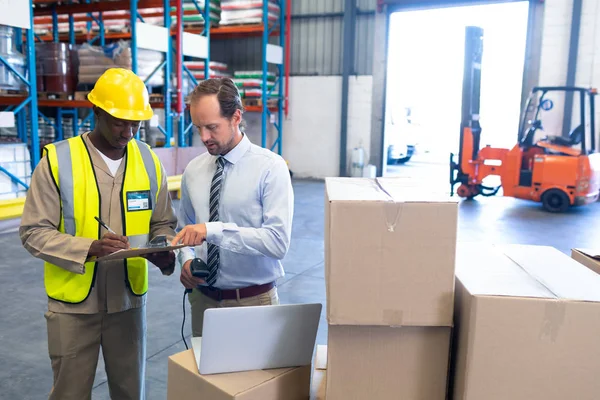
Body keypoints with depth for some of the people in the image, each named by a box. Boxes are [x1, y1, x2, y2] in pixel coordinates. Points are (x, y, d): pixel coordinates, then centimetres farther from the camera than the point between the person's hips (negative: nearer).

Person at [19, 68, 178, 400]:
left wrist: (164, 252, -15)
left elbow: (162, 223, 6)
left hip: (129, 300, 3)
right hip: (73, 303, -2)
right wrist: (89, 248, -24)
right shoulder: (58, 160, -11)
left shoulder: (149, 161, -1)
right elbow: (34, 232, -10)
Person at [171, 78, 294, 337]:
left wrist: (213, 230, -28)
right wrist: (186, 259, -6)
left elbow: (278, 241, -23)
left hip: (253, 300, -4)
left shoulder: (270, 167, -13)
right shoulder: (193, 170, 3)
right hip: (203, 297, 4)